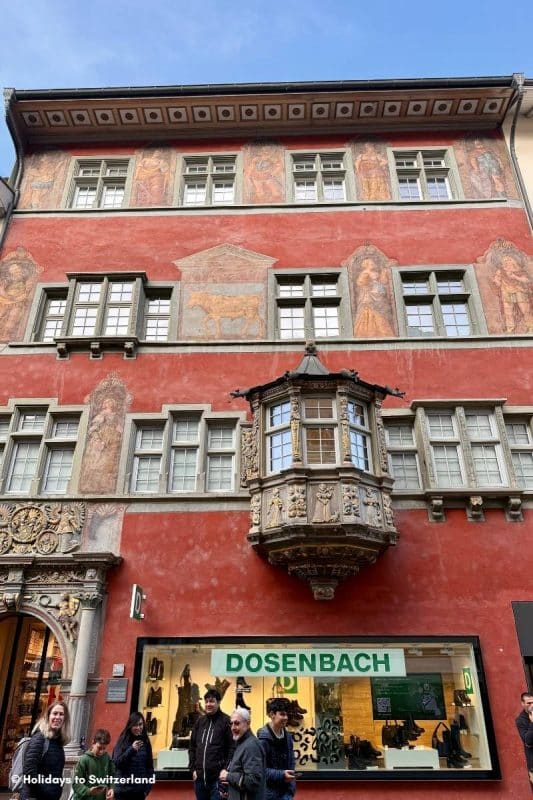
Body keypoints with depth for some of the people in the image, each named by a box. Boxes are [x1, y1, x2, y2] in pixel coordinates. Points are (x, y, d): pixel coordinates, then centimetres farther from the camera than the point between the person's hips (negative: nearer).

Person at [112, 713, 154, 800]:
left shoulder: (145, 742, 6)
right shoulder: (123, 741, -2)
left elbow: (149, 765, 9)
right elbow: (116, 763, -9)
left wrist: (148, 786, 2)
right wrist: (131, 749, -21)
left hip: (139, 790, 3)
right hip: (123, 789, -2)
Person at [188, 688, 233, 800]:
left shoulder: (226, 721, -8)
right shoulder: (200, 721, 9)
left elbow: (232, 749, -10)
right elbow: (192, 747, 14)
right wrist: (193, 768, 6)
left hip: (217, 778, -5)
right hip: (199, 777, 5)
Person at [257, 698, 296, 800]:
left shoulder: (287, 736, 5)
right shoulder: (263, 739, -17)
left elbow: (291, 764, 11)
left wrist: (291, 788, 2)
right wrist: (281, 774, -25)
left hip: (285, 791, 6)